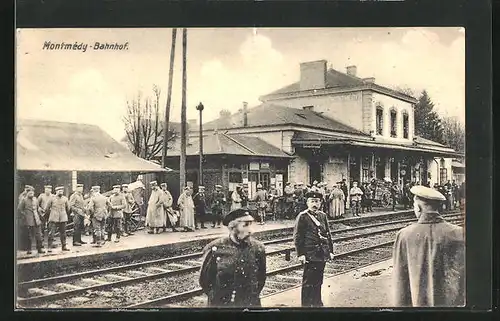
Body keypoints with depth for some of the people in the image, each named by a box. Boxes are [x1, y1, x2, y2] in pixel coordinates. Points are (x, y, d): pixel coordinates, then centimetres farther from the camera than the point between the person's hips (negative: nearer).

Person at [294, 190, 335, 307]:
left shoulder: (323, 216, 11)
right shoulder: (302, 216, -7)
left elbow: (328, 235, 16)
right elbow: (297, 237, -9)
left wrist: (330, 251, 12)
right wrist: (301, 254, -13)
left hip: (322, 254, 6)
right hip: (310, 255, -6)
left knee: (318, 281, 15)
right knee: (308, 282, 1)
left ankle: (317, 302, 27)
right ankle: (306, 304, 12)